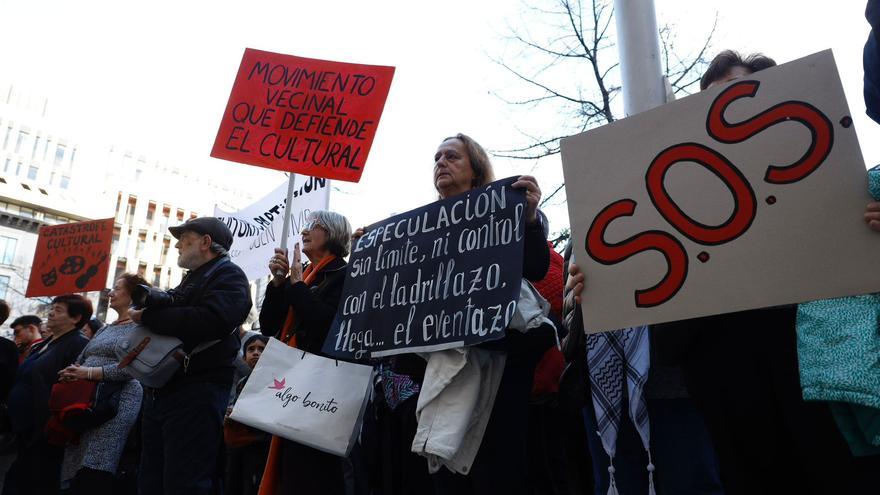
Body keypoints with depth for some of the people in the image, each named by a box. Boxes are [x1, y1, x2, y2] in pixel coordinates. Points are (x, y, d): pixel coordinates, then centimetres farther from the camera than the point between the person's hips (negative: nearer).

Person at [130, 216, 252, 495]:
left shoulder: (229, 276, -5)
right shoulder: (191, 280, 26)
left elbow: (209, 320, -23)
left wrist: (147, 317, -14)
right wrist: (151, 301, -5)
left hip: (196, 394, -9)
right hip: (160, 391, 10)